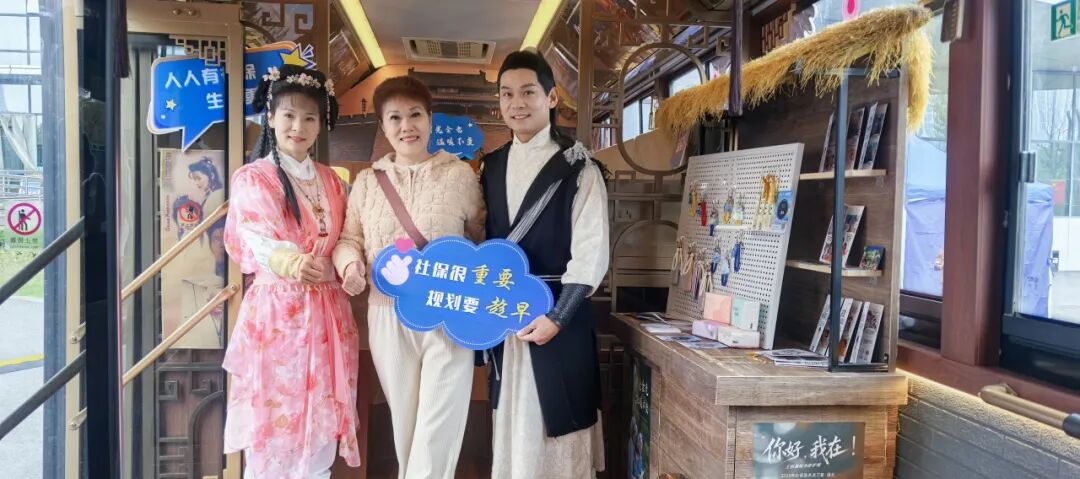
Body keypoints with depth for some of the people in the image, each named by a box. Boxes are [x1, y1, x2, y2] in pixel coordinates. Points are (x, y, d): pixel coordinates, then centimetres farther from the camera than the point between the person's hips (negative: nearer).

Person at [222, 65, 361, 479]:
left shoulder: (329, 181, 14)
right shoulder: (252, 179, -2)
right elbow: (251, 244, -14)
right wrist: (290, 263, -34)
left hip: (326, 315, 5)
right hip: (276, 313, -4)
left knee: (321, 433, 8)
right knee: (271, 435, -1)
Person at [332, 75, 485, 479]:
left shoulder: (460, 174, 0)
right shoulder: (368, 180, 7)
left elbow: (481, 240, 5)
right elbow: (349, 239, 13)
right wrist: (350, 263, -8)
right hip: (388, 316, 3)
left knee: (438, 431, 0)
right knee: (404, 426, 15)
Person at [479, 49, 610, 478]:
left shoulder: (578, 168, -8)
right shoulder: (492, 166, 10)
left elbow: (591, 253, -12)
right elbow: (486, 240, 13)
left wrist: (556, 317, -17)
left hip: (557, 316, -5)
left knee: (557, 428, 3)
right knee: (512, 426, 14)